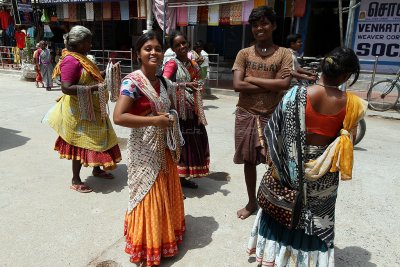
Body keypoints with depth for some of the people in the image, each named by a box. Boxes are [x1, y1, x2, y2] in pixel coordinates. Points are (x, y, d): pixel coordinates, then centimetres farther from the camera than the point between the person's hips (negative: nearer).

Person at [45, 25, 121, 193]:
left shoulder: (81, 58, 11)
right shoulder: (71, 61, -19)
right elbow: (66, 88, -27)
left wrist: (100, 79, 11)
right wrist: (92, 88, -31)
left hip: (91, 108, 10)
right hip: (79, 111, -10)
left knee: (97, 138, 17)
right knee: (80, 143, -1)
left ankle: (97, 169, 35)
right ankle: (75, 181, 13)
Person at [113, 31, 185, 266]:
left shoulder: (165, 83, 6)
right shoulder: (133, 81, -16)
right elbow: (119, 117, -25)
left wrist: (172, 118, 2)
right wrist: (154, 120, -25)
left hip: (165, 149, 7)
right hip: (144, 151, -7)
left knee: (167, 194, 19)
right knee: (148, 198, 5)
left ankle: (165, 237, 43)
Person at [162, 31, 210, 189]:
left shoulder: (193, 65, 13)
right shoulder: (172, 64, -8)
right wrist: (185, 85, -31)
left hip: (192, 111, 7)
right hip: (178, 111, -7)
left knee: (192, 141, 12)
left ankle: (183, 177, 27)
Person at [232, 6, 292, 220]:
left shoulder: (283, 54, 0)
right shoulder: (244, 53, 3)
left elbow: (285, 84, -15)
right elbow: (237, 85, -11)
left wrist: (252, 79, -12)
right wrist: (270, 86, -12)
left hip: (272, 116, -1)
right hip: (246, 115, 2)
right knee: (249, 161, 12)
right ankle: (251, 202, 30)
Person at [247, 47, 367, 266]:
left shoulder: (298, 94, -17)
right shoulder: (351, 104, -14)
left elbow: (274, 129, -11)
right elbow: (348, 141, -4)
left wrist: (275, 159, 2)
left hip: (291, 164, 0)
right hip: (324, 173, 1)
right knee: (316, 215, 22)